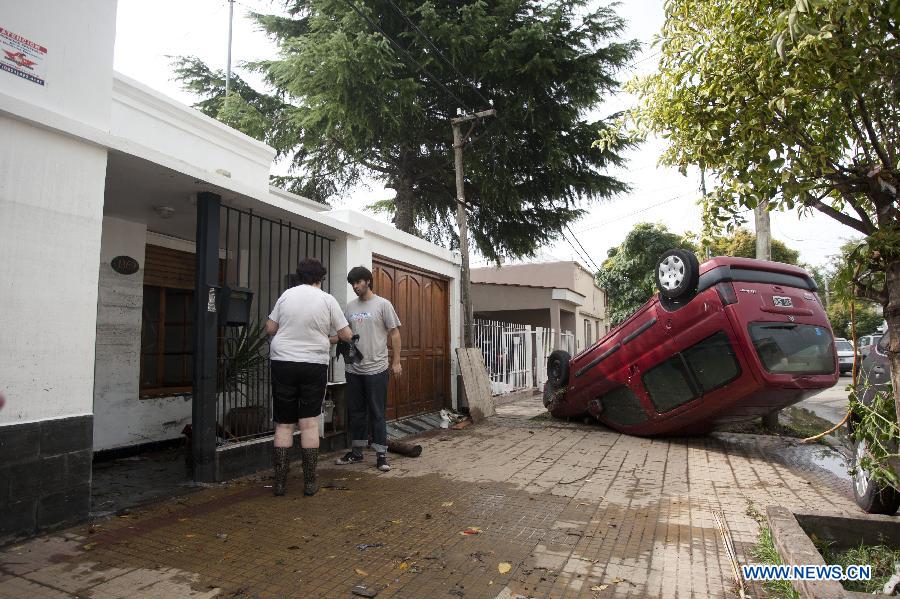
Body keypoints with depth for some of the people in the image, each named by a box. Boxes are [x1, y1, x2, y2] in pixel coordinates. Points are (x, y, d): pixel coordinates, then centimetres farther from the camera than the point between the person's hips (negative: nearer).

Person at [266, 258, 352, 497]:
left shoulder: (287, 295, 2)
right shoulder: (327, 300, -1)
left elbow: (270, 328, 7)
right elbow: (346, 335, 1)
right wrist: (329, 338, 21)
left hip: (283, 363, 1)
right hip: (315, 364, -1)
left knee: (283, 424, 8)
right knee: (310, 423, 5)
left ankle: (280, 482, 12)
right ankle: (310, 482, 9)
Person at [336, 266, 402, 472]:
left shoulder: (382, 304, -5)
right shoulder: (350, 306, 9)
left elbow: (394, 333, -4)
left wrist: (396, 361, -8)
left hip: (376, 369, -5)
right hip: (354, 369, 5)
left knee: (377, 414, 1)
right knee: (356, 412, 15)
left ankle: (381, 454, 11)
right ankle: (356, 452, 27)